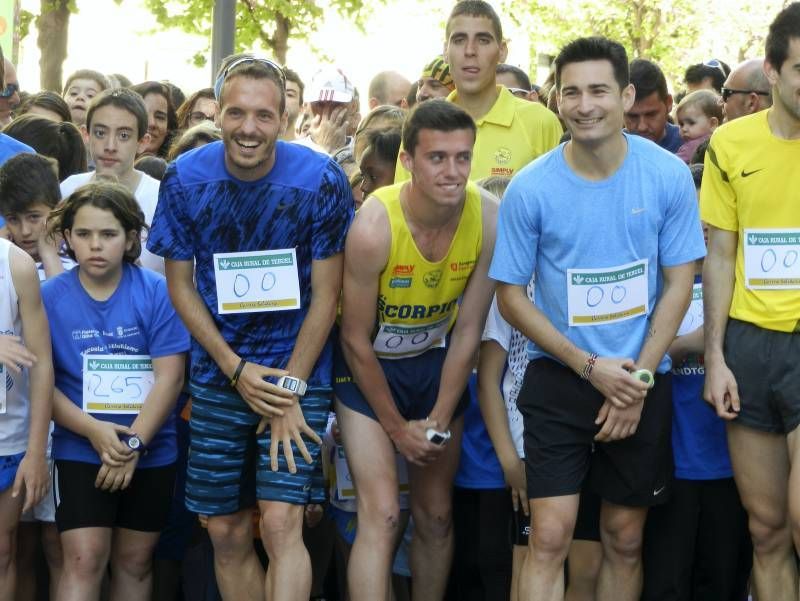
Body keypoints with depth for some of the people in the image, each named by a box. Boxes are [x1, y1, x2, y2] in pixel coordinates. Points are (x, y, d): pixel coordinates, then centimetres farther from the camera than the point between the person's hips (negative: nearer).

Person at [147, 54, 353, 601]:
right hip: (218, 374, 3)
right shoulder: (185, 180, -6)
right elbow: (180, 284, 2)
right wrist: (237, 370, -7)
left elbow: (325, 294, -8)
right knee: (227, 532, 6)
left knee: (281, 523, -13)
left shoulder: (321, 181, -12)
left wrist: (290, 389, -11)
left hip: (298, 373, -2)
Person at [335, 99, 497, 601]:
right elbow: (356, 340, -17)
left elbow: (468, 331, -9)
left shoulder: (489, 219, -20)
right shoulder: (374, 226, -29)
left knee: (437, 516, 13)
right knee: (381, 516, -15)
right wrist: (398, 428, -9)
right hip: (369, 367, -4)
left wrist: (439, 422, -6)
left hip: (437, 361, 4)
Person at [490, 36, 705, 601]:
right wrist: (591, 367, -11)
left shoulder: (669, 175, -8)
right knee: (550, 537, -8)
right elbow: (512, 296, -4)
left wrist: (638, 378, -9)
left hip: (642, 381, 2)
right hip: (559, 382, -1)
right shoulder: (531, 188, -10)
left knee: (625, 539, 11)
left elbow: (678, 284, -2)